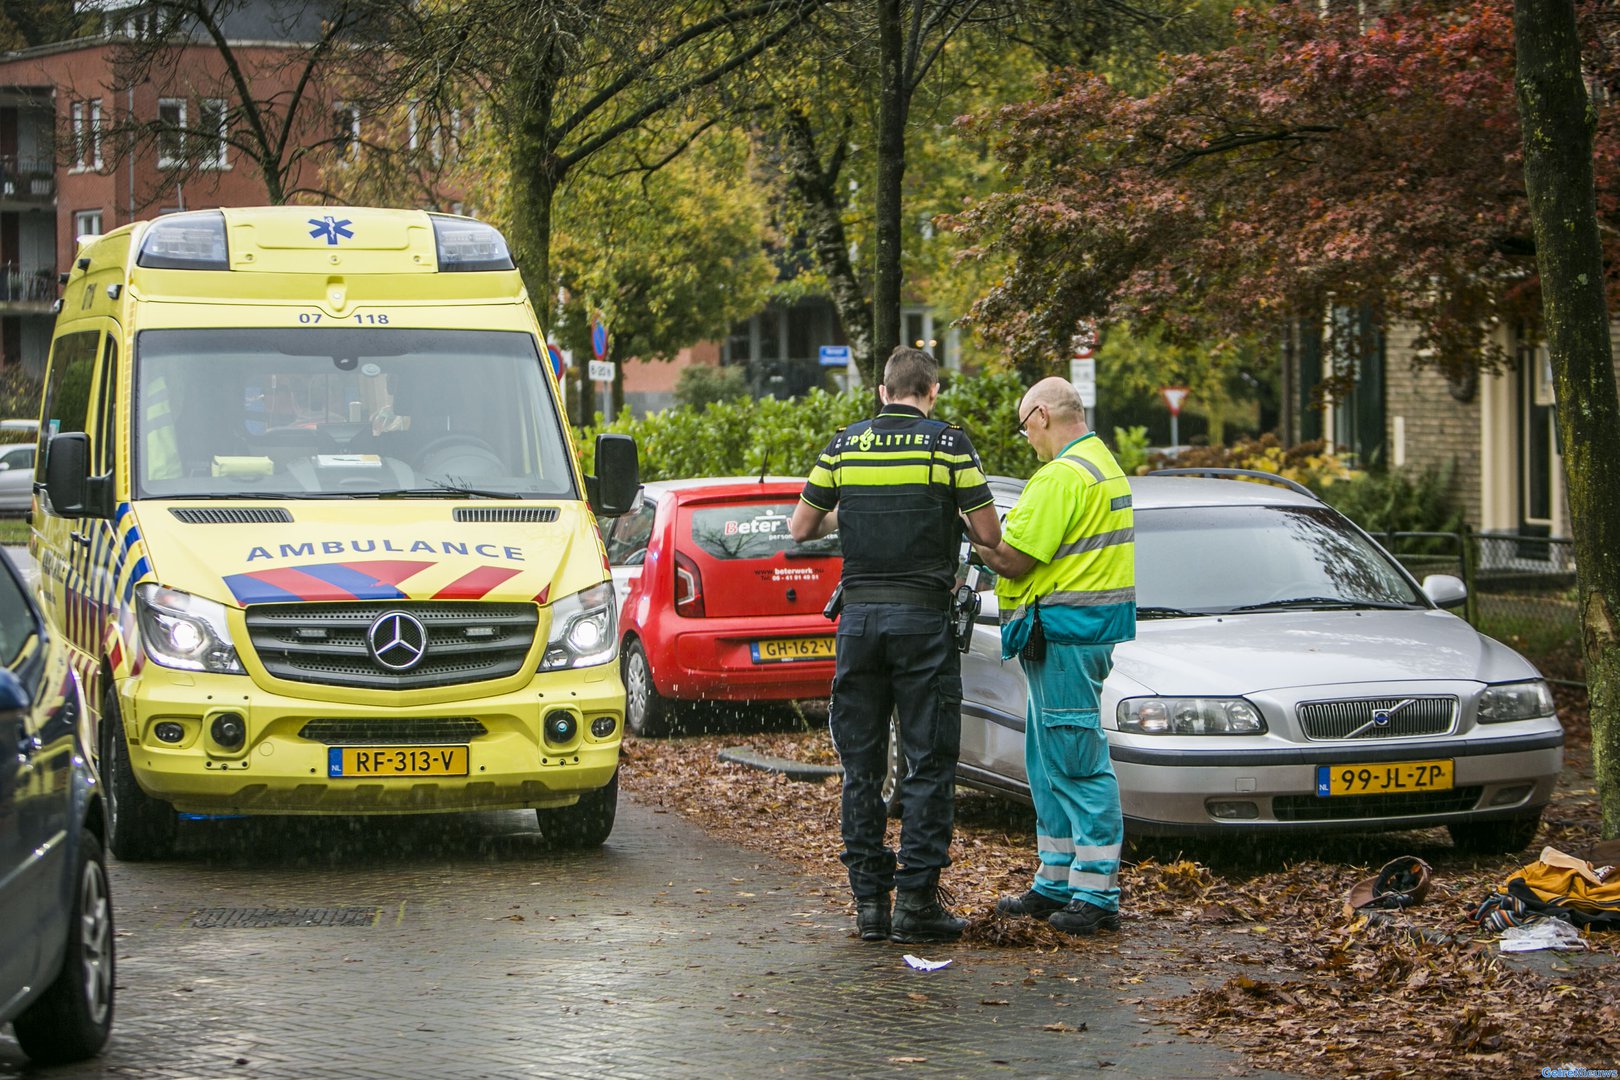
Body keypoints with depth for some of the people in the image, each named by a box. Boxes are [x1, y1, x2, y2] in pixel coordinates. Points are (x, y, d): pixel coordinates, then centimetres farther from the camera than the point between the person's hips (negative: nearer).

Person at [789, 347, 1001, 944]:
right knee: (928, 764, 2)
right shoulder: (948, 444, -3)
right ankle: (917, 899, -2)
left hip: (859, 615, 3)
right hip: (923, 616, -3)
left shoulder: (844, 446, 5)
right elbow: (988, 534, -4)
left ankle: (869, 899, 8)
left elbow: (801, 527, 10)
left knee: (862, 765, 8)